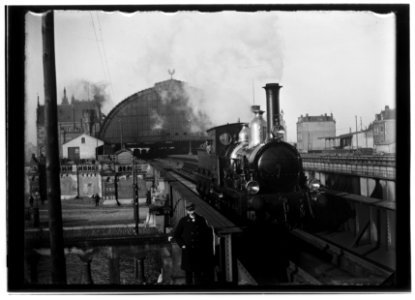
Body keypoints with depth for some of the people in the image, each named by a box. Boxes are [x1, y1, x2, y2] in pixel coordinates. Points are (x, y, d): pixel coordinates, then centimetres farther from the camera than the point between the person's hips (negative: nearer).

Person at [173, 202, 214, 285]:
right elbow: (176, 235, 9)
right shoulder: (183, 221, 2)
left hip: (199, 252, 1)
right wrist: (182, 244, -1)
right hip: (187, 251, 0)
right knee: (188, 272, 5)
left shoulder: (201, 220, 4)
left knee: (198, 272, 2)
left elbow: (207, 234, 11)